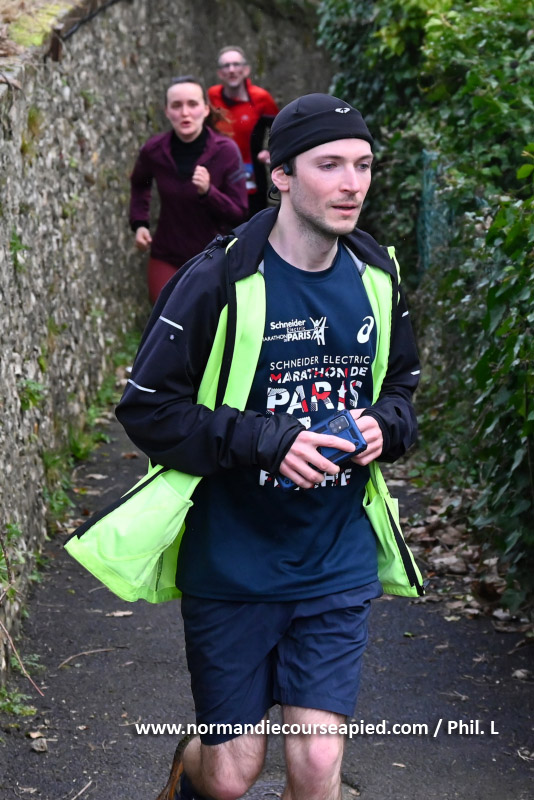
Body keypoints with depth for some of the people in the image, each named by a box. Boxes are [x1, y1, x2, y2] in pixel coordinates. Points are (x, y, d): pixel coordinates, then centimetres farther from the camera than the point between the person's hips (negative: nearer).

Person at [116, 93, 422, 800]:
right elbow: (146, 408, -12)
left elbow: (401, 387, 16)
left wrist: (384, 425, -7)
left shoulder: (377, 277, 2)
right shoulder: (220, 281, -14)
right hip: (231, 564, -3)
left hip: (337, 565, 4)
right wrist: (266, 442, -23)